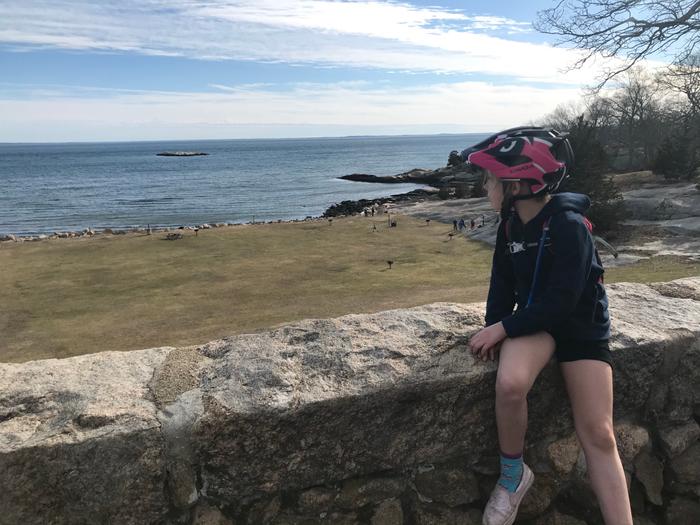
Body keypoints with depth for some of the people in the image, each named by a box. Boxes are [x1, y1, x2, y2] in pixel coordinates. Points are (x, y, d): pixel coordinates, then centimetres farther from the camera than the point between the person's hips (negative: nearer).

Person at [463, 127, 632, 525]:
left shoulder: (569, 225, -21)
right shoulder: (511, 223, -2)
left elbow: (562, 302, -24)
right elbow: (503, 282, 5)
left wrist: (504, 328, -24)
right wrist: (494, 328, -10)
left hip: (582, 325, -3)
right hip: (534, 318, 3)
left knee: (599, 434, -6)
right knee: (510, 384, -28)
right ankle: (513, 474, -5)